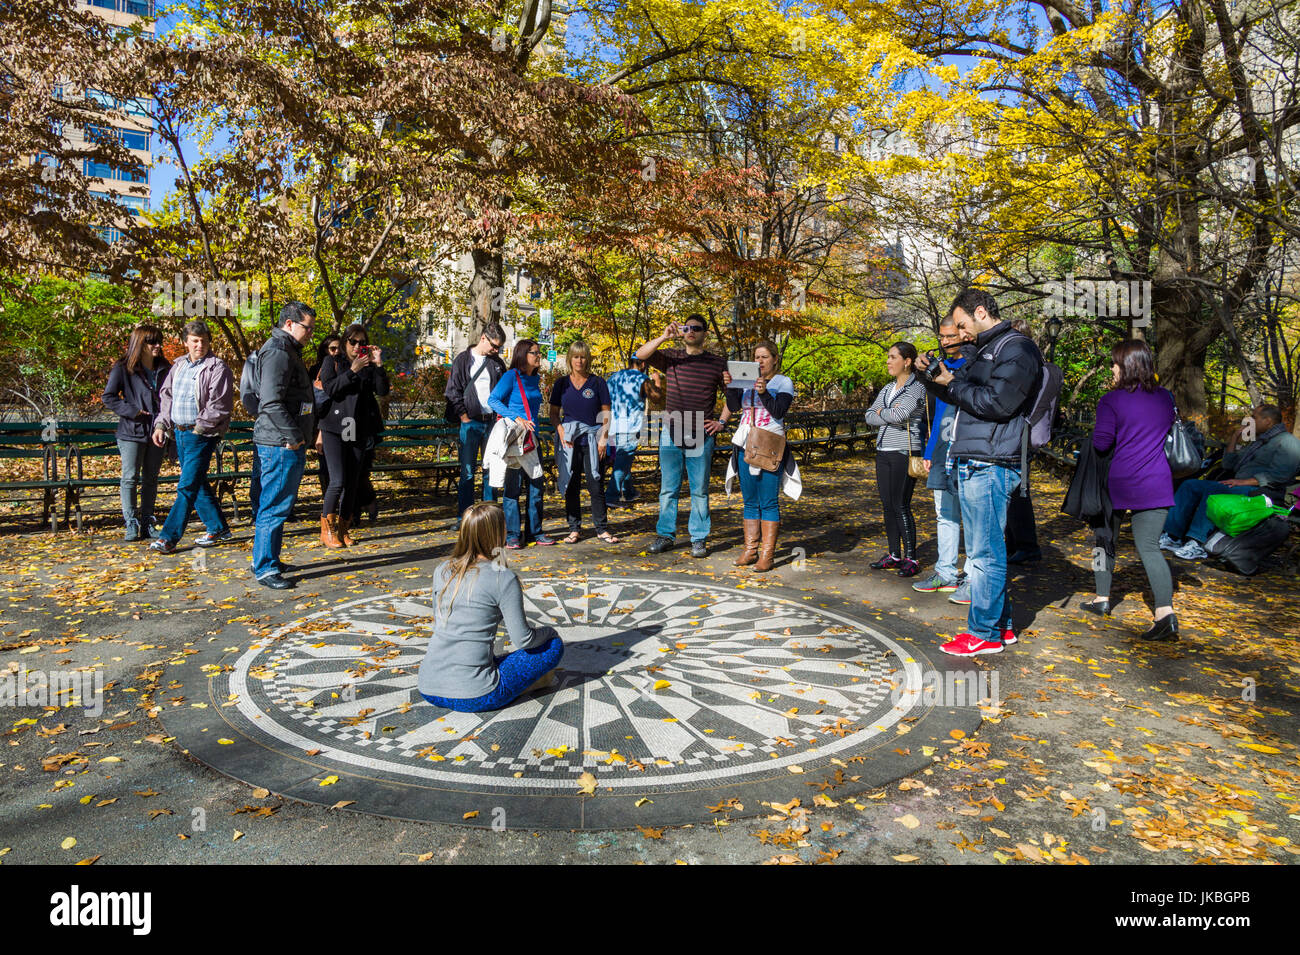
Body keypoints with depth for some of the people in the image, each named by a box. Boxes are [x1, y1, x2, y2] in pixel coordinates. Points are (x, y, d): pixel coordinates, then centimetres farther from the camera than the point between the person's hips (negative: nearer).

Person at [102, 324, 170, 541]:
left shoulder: (164, 369, 7)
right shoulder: (123, 369, -5)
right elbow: (108, 397, -3)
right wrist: (131, 411, -13)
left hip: (156, 432, 4)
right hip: (132, 432, -4)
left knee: (151, 478, 9)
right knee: (130, 478, -3)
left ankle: (147, 523, 16)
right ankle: (131, 523, 4)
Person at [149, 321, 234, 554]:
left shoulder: (217, 368, -8)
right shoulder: (178, 365, 14)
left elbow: (220, 405, -14)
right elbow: (166, 395, 19)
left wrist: (200, 426, -17)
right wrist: (161, 423, 9)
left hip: (201, 435, -8)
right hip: (179, 432, 8)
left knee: (187, 486, -9)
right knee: (197, 484, 14)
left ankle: (169, 537, -6)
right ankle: (218, 528, 26)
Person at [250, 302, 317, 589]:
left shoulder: (288, 350, 20)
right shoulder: (277, 352, -14)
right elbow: (271, 402, -23)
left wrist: (298, 435, 17)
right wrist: (293, 435, -19)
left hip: (288, 443, 11)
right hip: (281, 444, -11)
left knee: (278, 505, 17)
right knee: (275, 506, -6)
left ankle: (265, 560, 27)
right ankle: (265, 568, 0)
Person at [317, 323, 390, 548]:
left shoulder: (369, 366, 12)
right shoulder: (332, 362, 6)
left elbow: (382, 391, 0)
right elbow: (329, 389, -9)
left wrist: (379, 365, -10)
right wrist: (352, 371, -15)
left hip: (359, 430, 3)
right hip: (335, 428, -3)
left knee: (353, 483, 5)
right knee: (338, 481, -12)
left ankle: (343, 528, 16)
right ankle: (327, 530, 3)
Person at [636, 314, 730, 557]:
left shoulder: (717, 363, 6)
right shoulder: (671, 357, 7)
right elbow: (640, 355, -6)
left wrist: (722, 421, 2)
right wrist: (664, 337, -16)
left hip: (700, 437, -1)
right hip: (670, 434, 1)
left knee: (699, 490, 4)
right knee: (668, 488, 7)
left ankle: (699, 539, 13)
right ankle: (666, 535, 17)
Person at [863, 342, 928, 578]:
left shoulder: (917, 388, -7)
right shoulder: (887, 389, 16)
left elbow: (900, 414, -21)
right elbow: (869, 416, 8)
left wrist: (881, 412, -3)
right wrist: (890, 415, -9)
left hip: (905, 452, -7)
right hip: (883, 452, 8)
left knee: (901, 506, -8)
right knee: (888, 505, 9)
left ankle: (910, 559, -1)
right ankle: (894, 555, 18)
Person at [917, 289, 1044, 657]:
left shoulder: (1017, 349, -9)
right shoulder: (984, 350, 21)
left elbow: (996, 403, -20)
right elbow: (961, 395, 28)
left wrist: (952, 382, -10)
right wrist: (934, 376, 11)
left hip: (989, 467, -10)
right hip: (971, 463, 10)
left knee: (985, 552, -4)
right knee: (983, 549, 14)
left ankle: (984, 633, 4)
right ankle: (1002, 626, 24)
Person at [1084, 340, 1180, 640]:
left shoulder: (1111, 401, -10)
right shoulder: (1165, 398, 7)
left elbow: (1101, 443, -11)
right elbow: (1167, 434, 19)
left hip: (1119, 484, -4)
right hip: (1156, 486, 4)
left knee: (1105, 538, 16)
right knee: (1149, 547, 2)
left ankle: (1102, 599, 26)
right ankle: (1166, 612, -13)